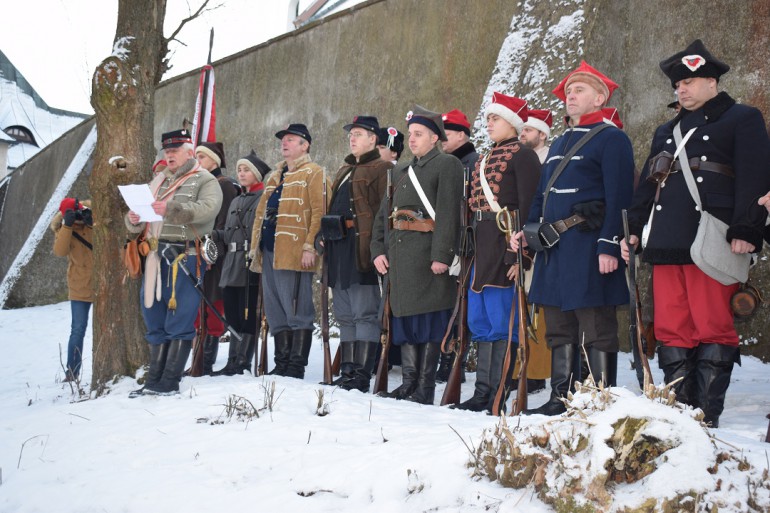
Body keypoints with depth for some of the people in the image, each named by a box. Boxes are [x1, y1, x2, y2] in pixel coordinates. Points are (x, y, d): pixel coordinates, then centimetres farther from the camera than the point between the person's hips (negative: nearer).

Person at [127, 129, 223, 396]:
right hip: (157, 256, 7)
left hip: (186, 256, -7)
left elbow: (208, 208, -20)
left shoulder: (204, 180, 2)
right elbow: (137, 224, 20)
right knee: (155, 321, 9)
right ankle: (153, 379, 16)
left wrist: (172, 209, -30)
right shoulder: (158, 182, 21)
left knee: (179, 321, -5)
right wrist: (133, 220, -5)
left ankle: (170, 382, -1)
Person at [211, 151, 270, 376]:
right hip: (232, 268, 8)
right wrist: (214, 235, 4)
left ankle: (242, 363, -2)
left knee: (249, 316, -5)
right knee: (233, 316, 8)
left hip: (252, 267, -8)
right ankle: (233, 362, 13)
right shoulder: (236, 202, 23)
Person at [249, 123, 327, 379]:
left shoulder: (313, 173, 0)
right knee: (275, 311, 10)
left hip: (294, 252, -8)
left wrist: (310, 247, -18)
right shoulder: (275, 175, 24)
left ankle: (296, 366, -2)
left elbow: (318, 212, -9)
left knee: (297, 310, -6)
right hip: (269, 251, 8)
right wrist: (256, 247, 17)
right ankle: (281, 364, 16)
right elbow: (262, 211, 26)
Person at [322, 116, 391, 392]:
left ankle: (361, 377, -6)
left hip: (362, 250, -9)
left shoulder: (382, 169, -2)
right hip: (339, 250, 9)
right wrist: (328, 246, 15)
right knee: (345, 315, 11)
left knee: (365, 314, -7)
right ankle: (347, 373, 17)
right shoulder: (345, 170, 25)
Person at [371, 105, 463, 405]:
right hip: (399, 253, 7)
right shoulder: (401, 171, 23)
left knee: (428, 320, -4)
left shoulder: (447, 165, -2)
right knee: (404, 316, 8)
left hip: (427, 253, -7)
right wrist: (378, 250, 9)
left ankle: (425, 389, 0)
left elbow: (449, 213, -12)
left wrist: (441, 255, -20)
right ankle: (409, 383, 15)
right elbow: (384, 213, 21)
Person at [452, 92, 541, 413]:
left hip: (504, 247, -9)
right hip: (482, 249, 9)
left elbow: (527, 207, -12)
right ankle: (483, 391, 15)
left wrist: (517, 254, -19)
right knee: (480, 322, 9)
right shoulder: (485, 160, 21)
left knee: (502, 322, -6)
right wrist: (474, 250, 17)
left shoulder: (523, 155, -5)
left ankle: (499, 395, -1)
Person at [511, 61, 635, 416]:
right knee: (559, 328, 12)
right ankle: (560, 399, 20)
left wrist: (609, 245, -20)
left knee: (596, 329, -5)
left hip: (588, 246, -9)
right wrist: (528, 230, 12)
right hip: (554, 249, 9)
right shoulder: (559, 143, 22)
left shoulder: (611, 139, -4)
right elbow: (542, 194, 25)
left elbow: (618, 197, -13)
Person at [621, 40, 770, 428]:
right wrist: (634, 230, 13)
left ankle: (708, 415, -2)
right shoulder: (666, 132, 26)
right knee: (671, 330, 4)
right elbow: (647, 183, 24)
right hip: (666, 243, 6)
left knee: (713, 330, -5)